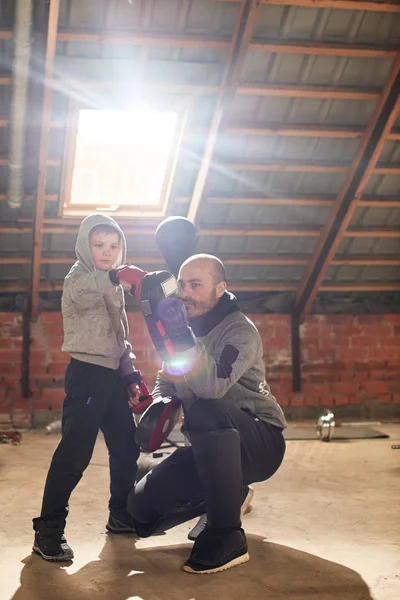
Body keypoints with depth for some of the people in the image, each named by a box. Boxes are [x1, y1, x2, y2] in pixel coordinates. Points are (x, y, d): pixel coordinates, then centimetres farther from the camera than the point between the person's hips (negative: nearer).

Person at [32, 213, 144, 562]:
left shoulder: (114, 287, 19)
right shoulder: (79, 277, -6)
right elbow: (83, 292, -33)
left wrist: (130, 376, 15)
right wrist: (115, 277, -53)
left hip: (112, 376, 8)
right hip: (86, 374, -8)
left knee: (127, 448, 13)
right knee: (74, 454, -12)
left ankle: (121, 515, 28)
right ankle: (48, 532, -7)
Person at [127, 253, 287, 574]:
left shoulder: (241, 330, -17)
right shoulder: (186, 330, 7)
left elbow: (213, 386, -35)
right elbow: (165, 383, 12)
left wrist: (181, 335, -49)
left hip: (260, 445, -7)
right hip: (214, 449, 7)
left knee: (206, 412, -39)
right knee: (143, 506, -6)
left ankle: (228, 537, -25)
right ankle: (229, 494, 20)